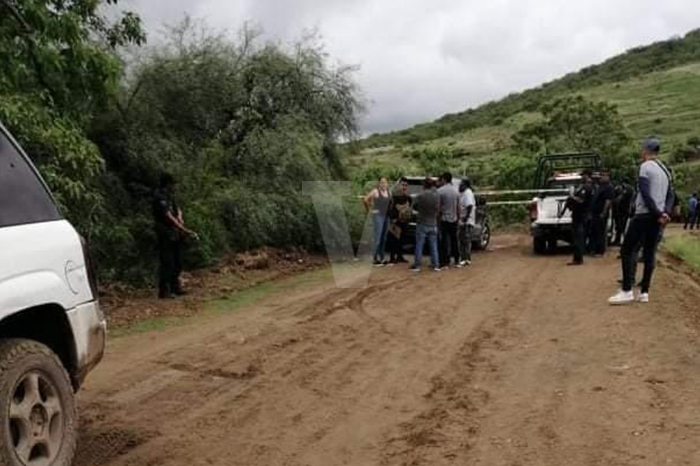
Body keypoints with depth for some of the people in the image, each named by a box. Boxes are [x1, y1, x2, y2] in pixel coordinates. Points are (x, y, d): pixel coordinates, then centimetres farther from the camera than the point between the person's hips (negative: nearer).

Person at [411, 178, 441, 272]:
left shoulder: (421, 196, -15)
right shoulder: (437, 196, -6)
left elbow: (414, 206, -1)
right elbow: (439, 209, 2)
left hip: (422, 224, -3)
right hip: (433, 224, 3)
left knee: (419, 245, 3)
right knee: (433, 246, 11)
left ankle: (417, 265, 4)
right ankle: (436, 265, 13)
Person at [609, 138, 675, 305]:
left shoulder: (645, 167, -8)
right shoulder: (665, 170, 17)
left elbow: (645, 194, -18)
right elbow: (671, 195, 11)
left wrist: (657, 213, -15)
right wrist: (665, 213, -2)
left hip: (644, 215, -8)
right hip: (658, 217, 8)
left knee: (628, 251, -6)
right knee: (650, 253, 8)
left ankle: (627, 291, -13)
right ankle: (644, 292, 8)